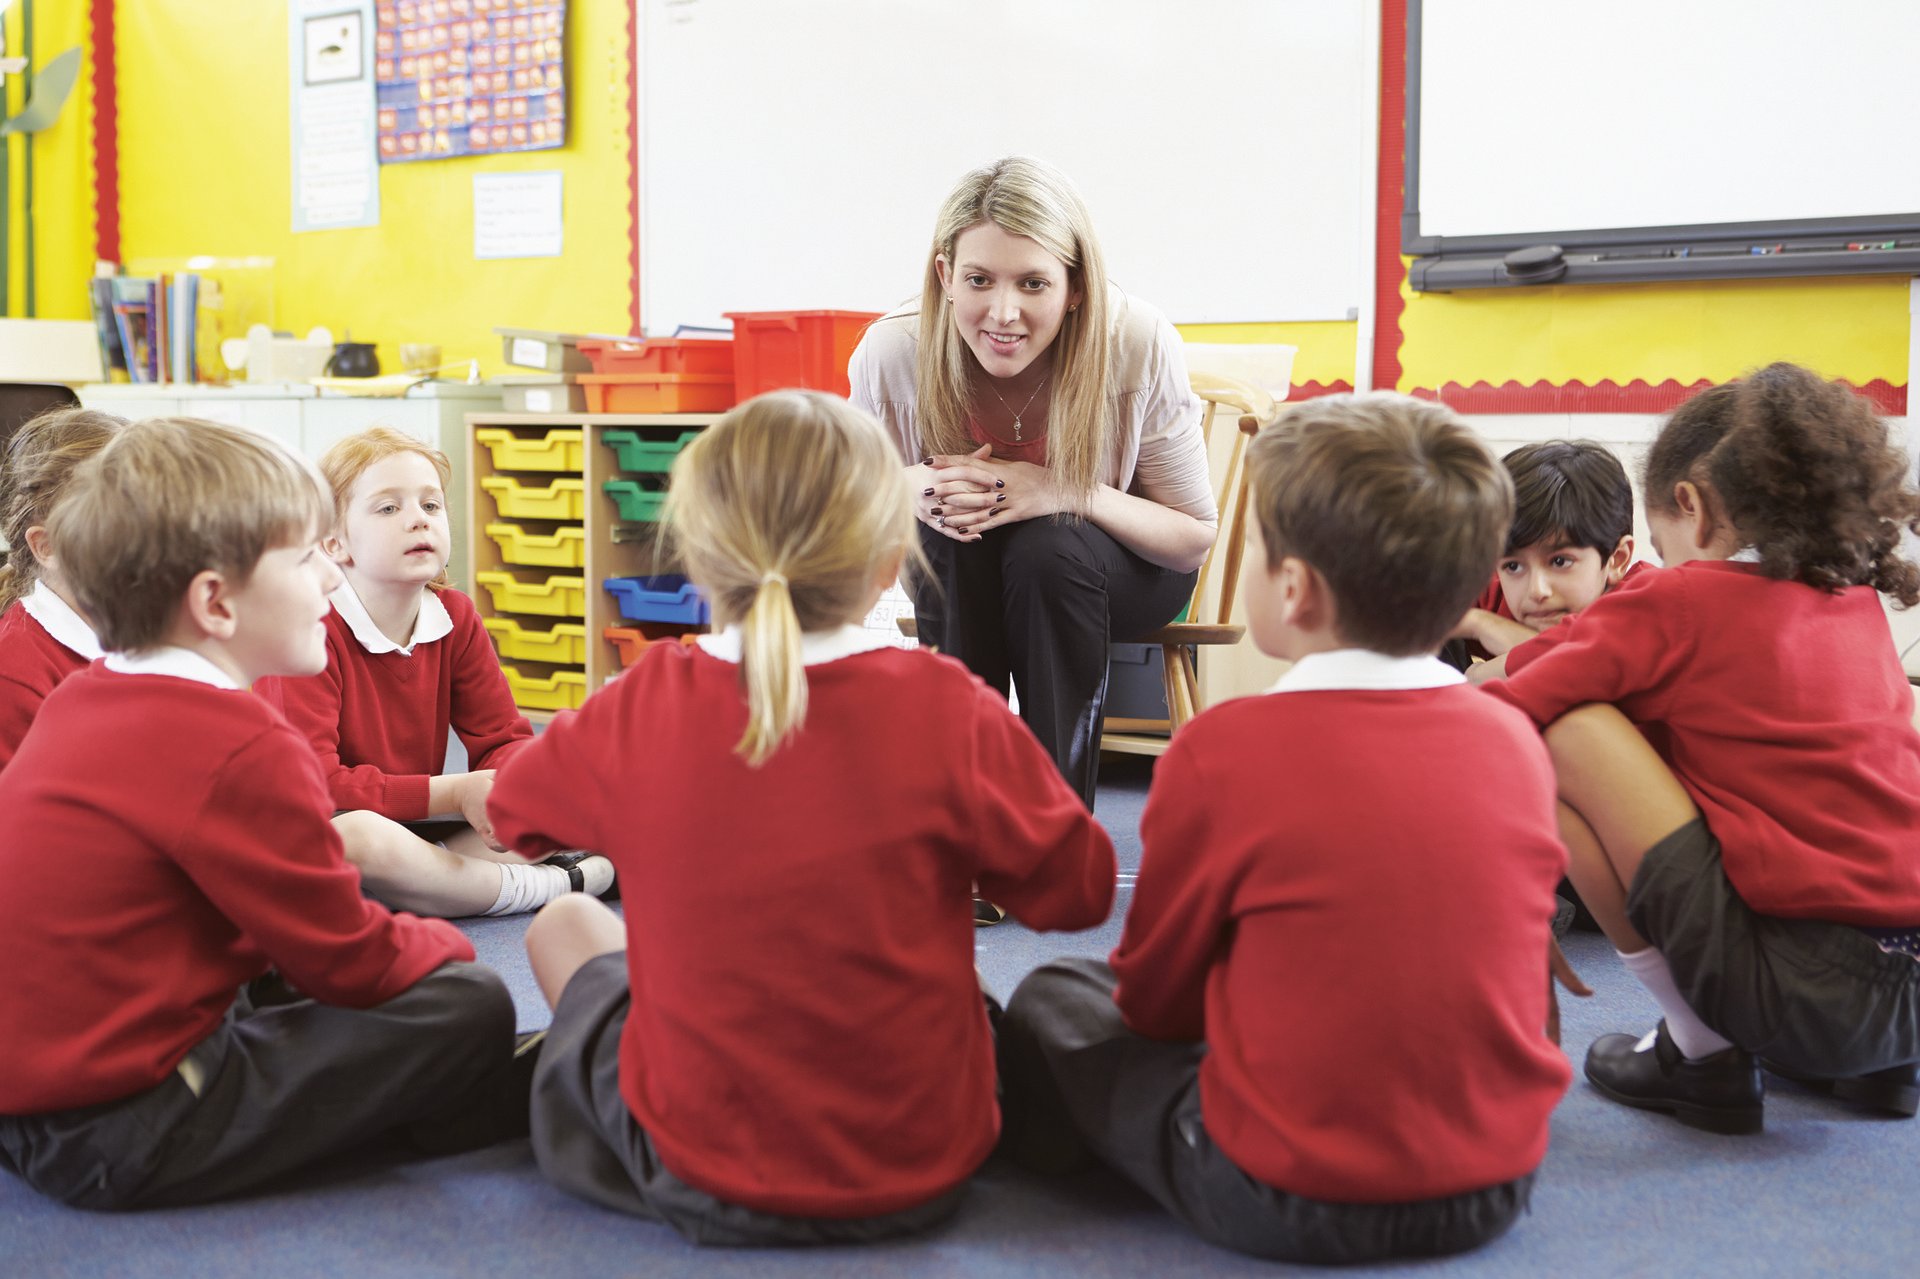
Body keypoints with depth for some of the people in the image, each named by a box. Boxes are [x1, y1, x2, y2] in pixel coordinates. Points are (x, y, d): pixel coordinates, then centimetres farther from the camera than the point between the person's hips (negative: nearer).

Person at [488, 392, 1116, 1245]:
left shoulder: (640, 710, -14)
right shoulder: (949, 712, -17)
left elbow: (513, 810, 6)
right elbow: (1080, 891, -5)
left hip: (701, 1180, -1)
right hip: (921, 1170, 1)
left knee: (563, 926, 24)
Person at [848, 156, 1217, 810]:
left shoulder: (1139, 344, -28)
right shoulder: (890, 352, -25)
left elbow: (1196, 535, -17)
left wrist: (1068, 493, -35)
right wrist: (910, 490, -31)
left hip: (1126, 571, -1)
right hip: (959, 582, 1)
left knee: (1045, 546, -34)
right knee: (950, 530, -33)